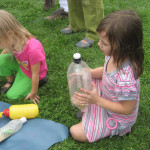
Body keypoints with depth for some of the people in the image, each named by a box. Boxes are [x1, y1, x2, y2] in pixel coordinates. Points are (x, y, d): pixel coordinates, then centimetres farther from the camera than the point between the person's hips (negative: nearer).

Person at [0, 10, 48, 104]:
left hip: (29, 74, -5)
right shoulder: (13, 40, -22)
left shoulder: (33, 50, -42)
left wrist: (33, 94, -17)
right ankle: (10, 80, 8)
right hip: (19, 64, 5)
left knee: (12, 95, -8)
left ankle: (40, 80, 7)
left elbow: (35, 74, -28)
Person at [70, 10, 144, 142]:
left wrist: (97, 100, -31)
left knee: (76, 133, -4)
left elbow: (127, 110, -29)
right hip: (105, 97, 8)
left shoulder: (125, 79, -43)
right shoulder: (115, 56, -18)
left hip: (117, 119, -8)